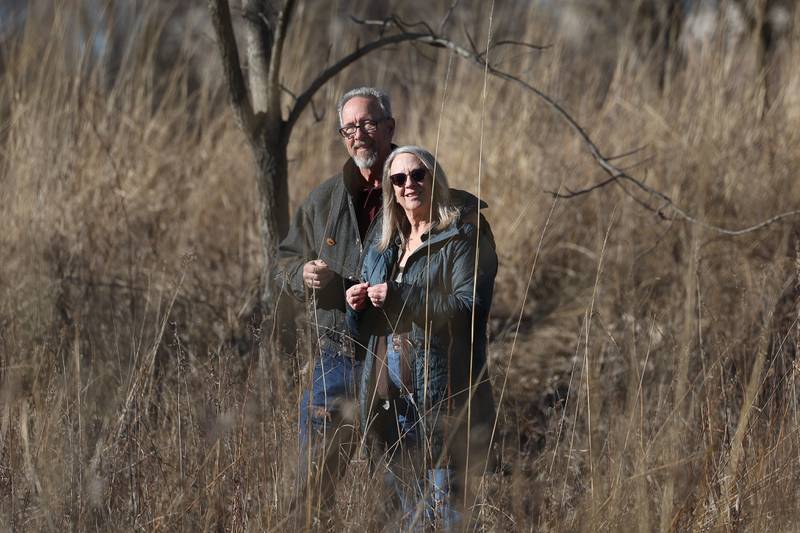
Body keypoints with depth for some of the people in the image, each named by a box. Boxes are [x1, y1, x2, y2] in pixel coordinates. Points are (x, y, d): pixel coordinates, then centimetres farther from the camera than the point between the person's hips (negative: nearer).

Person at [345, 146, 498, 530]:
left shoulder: (463, 238, -3)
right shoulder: (382, 247, 19)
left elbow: (470, 308, -17)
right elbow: (363, 332, 24)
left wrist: (398, 296, -20)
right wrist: (357, 306, 1)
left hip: (441, 397, -7)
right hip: (390, 400, 7)